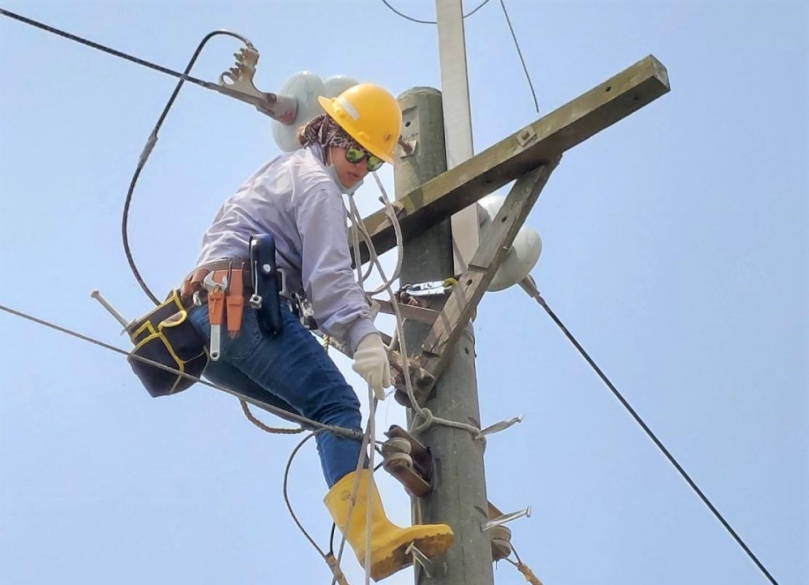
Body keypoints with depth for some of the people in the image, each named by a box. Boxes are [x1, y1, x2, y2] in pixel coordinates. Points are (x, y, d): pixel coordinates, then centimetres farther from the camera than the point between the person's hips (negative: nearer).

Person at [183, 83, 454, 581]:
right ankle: (376, 538, -41)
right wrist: (363, 335, -26)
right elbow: (327, 274, -13)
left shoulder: (286, 169, 33)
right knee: (336, 404, -23)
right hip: (245, 302, -10)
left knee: (321, 408, 6)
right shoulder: (317, 183, 2)